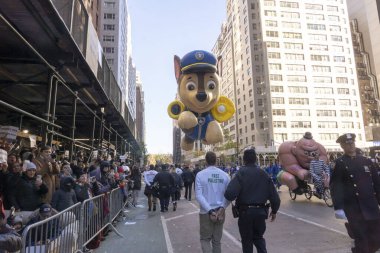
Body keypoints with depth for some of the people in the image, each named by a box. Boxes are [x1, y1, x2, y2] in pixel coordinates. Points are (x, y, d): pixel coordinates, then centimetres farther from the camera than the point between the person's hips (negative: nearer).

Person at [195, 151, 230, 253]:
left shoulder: (200, 175, -9)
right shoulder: (225, 175, -1)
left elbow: (198, 195, -15)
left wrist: (210, 211, -14)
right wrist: (222, 208, -11)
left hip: (205, 212, -3)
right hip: (220, 212, 3)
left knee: (205, 239, 14)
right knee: (217, 240, 18)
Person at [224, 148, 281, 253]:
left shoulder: (241, 173, -13)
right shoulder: (263, 173, -1)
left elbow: (230, 194, -26)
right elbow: (274, 195, 0)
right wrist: (274, 211, 16)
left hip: (245, 212, -3)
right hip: (260, 211, 4)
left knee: (247, 240, 17)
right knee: (259, 237, 25)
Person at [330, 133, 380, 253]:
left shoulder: (367, 161, 10)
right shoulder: (339, 163, -5)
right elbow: (335, 186, -12)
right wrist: (338, 207, -19)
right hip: (353, 208, -5)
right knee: (360, 240, 4)